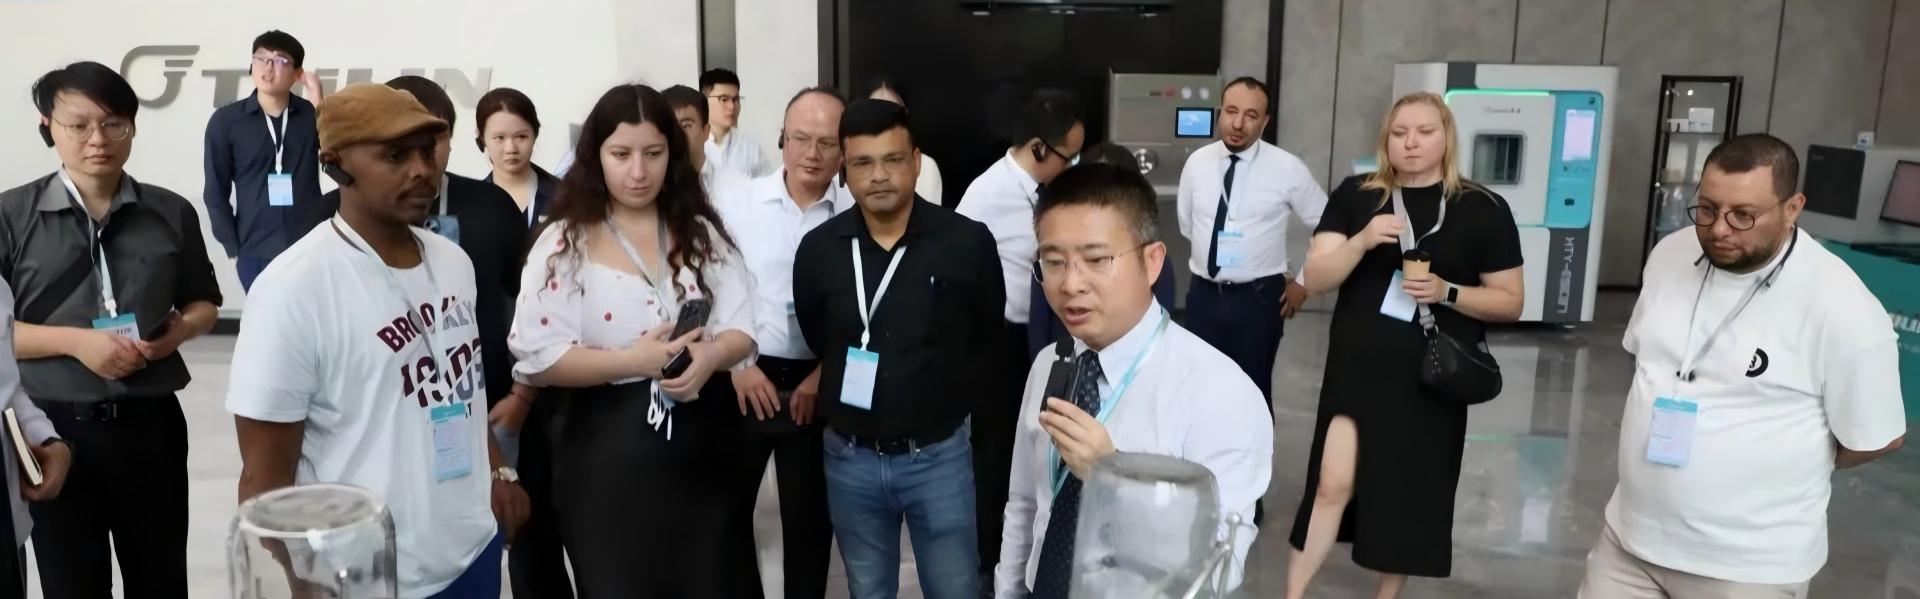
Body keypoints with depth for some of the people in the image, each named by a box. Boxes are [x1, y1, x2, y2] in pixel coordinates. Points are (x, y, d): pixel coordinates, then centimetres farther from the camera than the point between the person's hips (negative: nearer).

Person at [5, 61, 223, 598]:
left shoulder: (172, 213, 2)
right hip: (54, 427, -1)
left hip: (150, 423, 2)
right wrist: (75, 341, -18)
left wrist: (181, 330, -8)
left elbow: (204, 303, 13)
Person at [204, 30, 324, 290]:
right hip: (256, 253, 0)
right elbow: (216, 193, 5)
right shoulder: (225, 121, 2)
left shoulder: (313, 116, 2)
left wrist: (319, 101, -17)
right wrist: (233, 251, 1)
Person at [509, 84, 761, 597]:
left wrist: (710, 355, -23)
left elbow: (740, 330, 0)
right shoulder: (564, 243, -4)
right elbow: (537, 358, -11)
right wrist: (633, 361, -23)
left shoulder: (701, 232, 5)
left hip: (705, 442, 3)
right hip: (608, 452, -2)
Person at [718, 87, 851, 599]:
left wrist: (824, 375, -10)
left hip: (817, 385, -1)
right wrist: (738, 364, -8)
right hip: (743, 379, 1)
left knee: (811, 518, 13)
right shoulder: (744, 202, -2)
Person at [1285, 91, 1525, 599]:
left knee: (1409, 497, 11)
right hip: (1357, 370, 0)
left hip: (1431, 379, 0)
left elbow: (1510, 303, 1)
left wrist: (1446, 291, -17)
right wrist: (1364, 240, -21)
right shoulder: (1354, 196, 1)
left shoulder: (1483, 209, -2)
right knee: (1333, 485, -7)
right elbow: (1316, 278, -4)